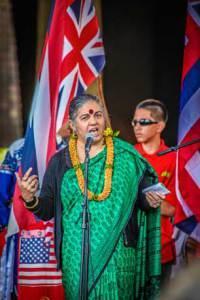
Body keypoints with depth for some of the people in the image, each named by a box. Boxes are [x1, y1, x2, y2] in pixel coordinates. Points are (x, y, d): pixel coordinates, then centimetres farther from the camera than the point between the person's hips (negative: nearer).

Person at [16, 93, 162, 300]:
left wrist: (150, 201, -13)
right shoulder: (60, 162, 7)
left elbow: (142, 199, 9)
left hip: (118, 254, 0)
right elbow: (47, 211, 6)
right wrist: (30, 200, -14)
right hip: (78, 256, 1)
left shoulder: (125, 156, 5)